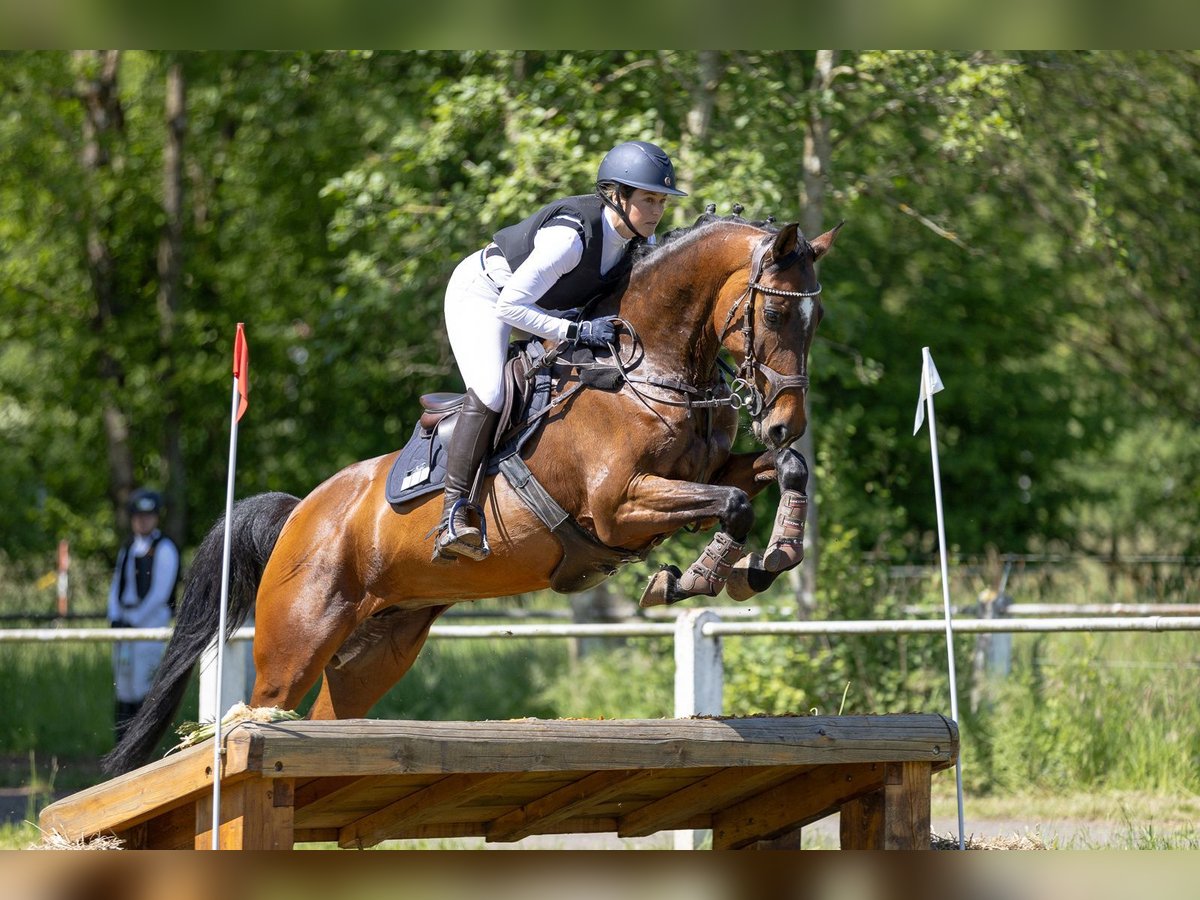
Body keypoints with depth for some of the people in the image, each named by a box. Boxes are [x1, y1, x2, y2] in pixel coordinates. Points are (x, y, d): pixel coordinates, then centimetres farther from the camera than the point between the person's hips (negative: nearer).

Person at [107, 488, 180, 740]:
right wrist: (115, 619, 0)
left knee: (143, 690, -14)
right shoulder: (127, 549, 17)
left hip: (151, 622, -7)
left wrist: (133, 620, -13)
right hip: (126, 623, 7)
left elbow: (160, 592, -11)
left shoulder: (164, 549, -4)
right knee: (123, 690, 5)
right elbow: (116, 587, 17)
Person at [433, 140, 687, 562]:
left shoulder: (640, 237, -14)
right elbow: (510, 307, -35)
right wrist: (576, 332, -36)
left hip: (547, 304, 9)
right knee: (489, 393, -27)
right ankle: (453, 516, -27)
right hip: (484, 294, -9)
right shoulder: (571, 235, -38)